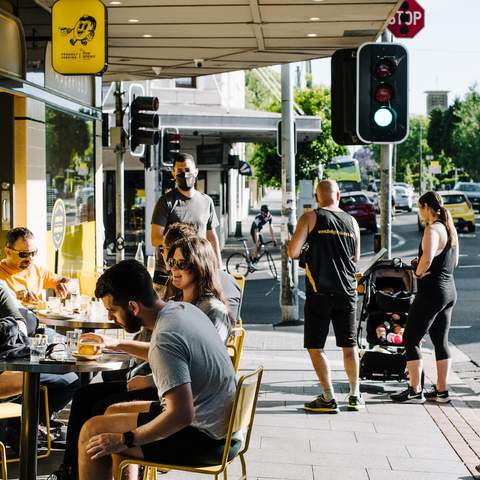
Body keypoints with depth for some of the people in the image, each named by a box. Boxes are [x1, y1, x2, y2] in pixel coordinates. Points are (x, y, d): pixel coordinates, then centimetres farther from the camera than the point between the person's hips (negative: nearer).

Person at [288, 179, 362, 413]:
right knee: (349, 345, 15)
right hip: (347, 291, 4)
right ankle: (355, 395, 22)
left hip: (320, 292, -4)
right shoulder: (352, 221, 8)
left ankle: (328, 398, -2)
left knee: (315, 347, 3)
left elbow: (293, 252, -9)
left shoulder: (310, 218, -4)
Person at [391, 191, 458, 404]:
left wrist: (418, 272, -11)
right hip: (449, 290, 9)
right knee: (441, 342, 14)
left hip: (432, 291, -9)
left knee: (410, 339, 0)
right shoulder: (449, 228, 12)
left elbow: (427, 259, -31)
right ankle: (441, 390, 17)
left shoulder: (432, 229, -16)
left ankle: (415, 391, 0)